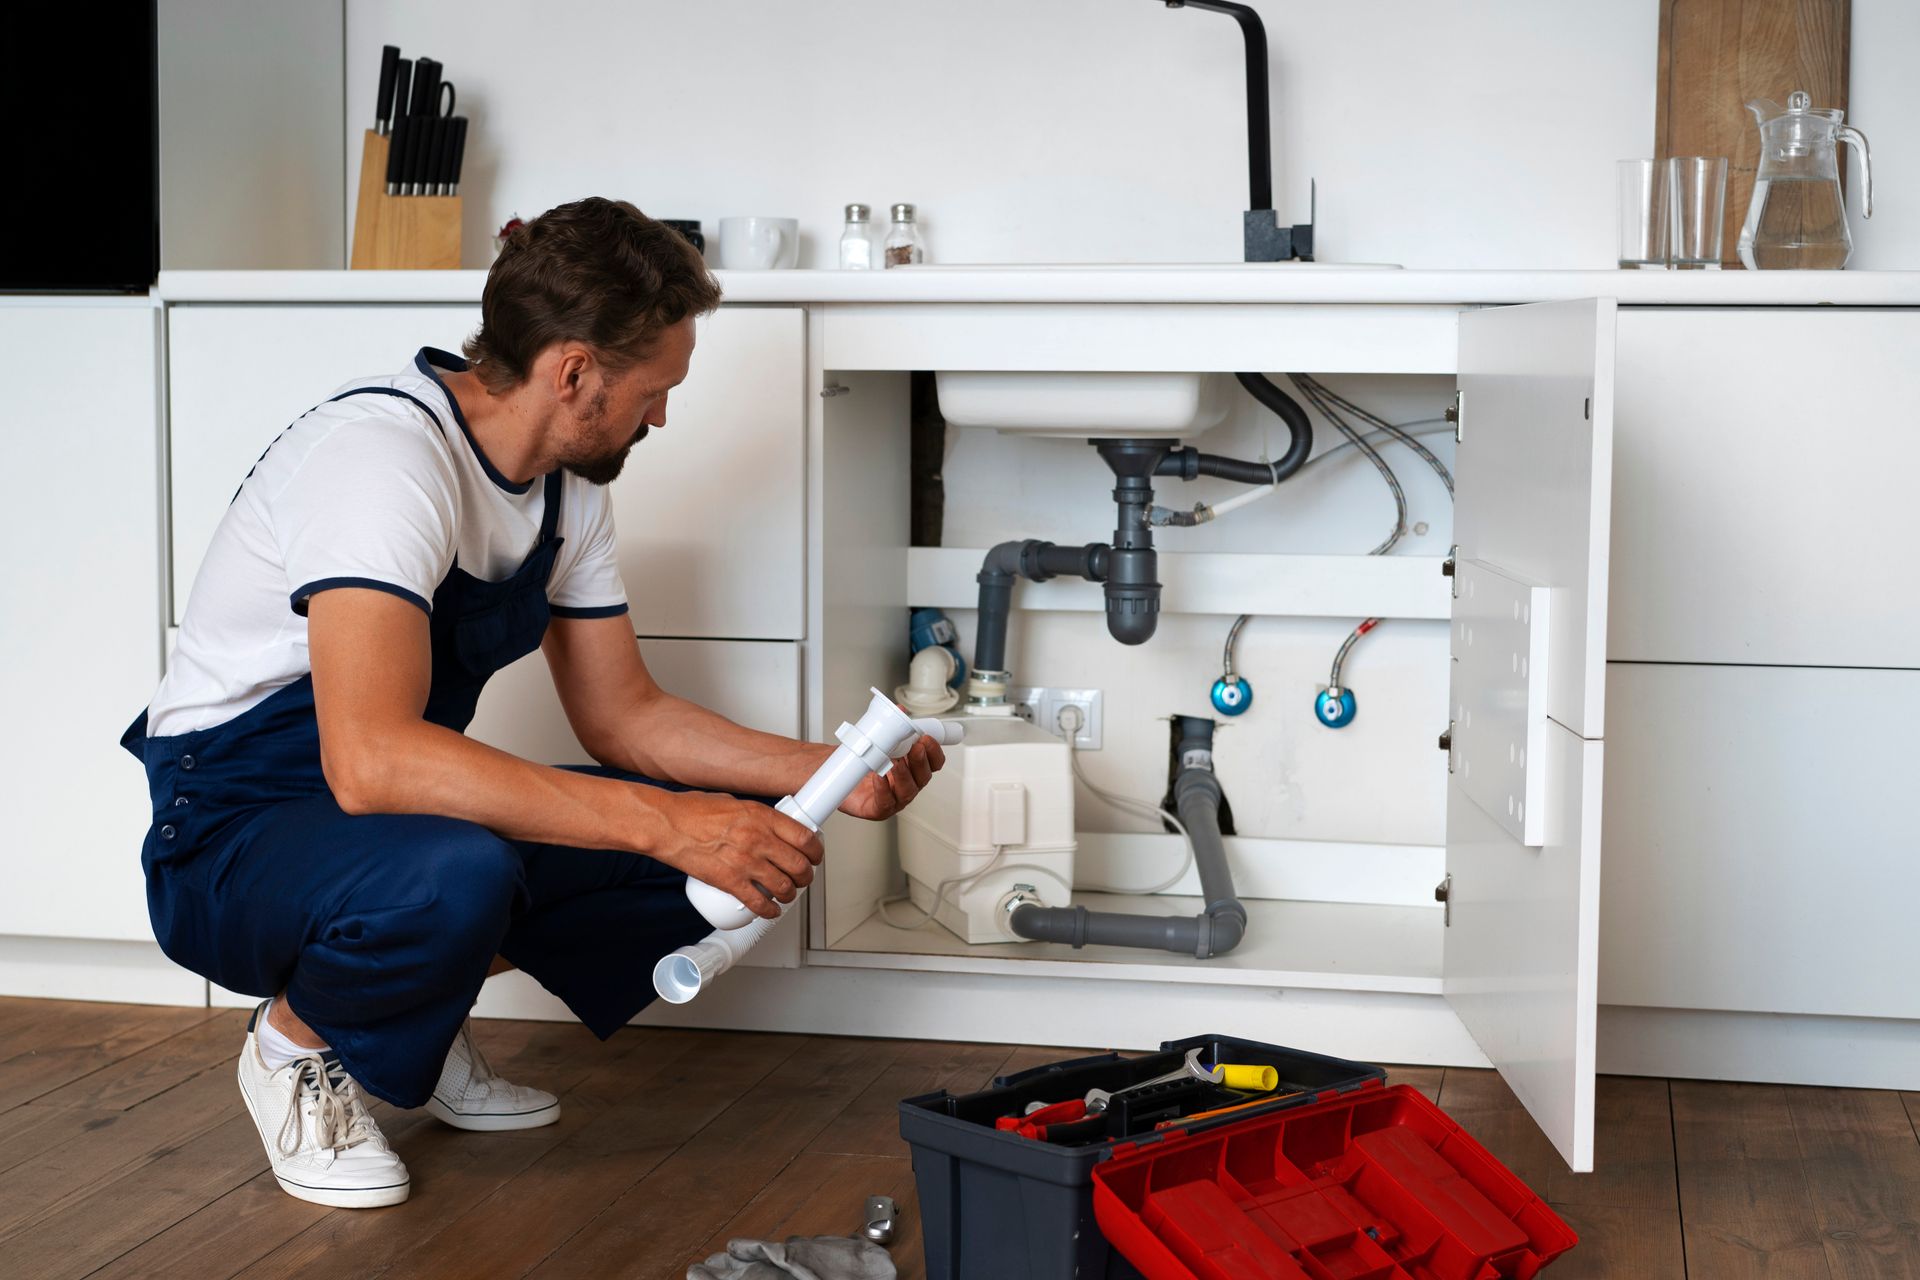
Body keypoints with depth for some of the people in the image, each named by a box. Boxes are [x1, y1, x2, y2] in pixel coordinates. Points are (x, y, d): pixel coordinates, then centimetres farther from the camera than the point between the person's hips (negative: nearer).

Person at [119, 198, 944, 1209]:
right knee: (452, 876, -41)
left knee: (729, 836, -6)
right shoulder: (385, 451, -28)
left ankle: (422, 1024, 9)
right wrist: (662, 823, -40)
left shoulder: (569, 489, 2)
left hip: (396, 817, 9)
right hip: (231, 835, -8)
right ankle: (296, 1040, -7)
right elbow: (371, 760, -40)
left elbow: (622, 715, 10)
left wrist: (826, 774, -3)